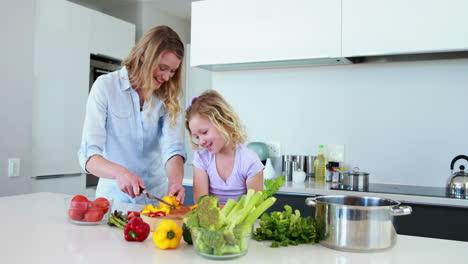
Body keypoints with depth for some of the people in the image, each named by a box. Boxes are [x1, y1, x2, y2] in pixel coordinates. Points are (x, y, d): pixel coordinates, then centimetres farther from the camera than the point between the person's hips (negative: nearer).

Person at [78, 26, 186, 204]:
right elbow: (88, 155, -14)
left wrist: (175, 181, -31)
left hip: (156, 195, 1)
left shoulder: (168, 96, 0)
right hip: (115, 195, -1)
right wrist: (119, 172, -34)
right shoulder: (106, 86, -8)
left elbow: (173, 148, -11)